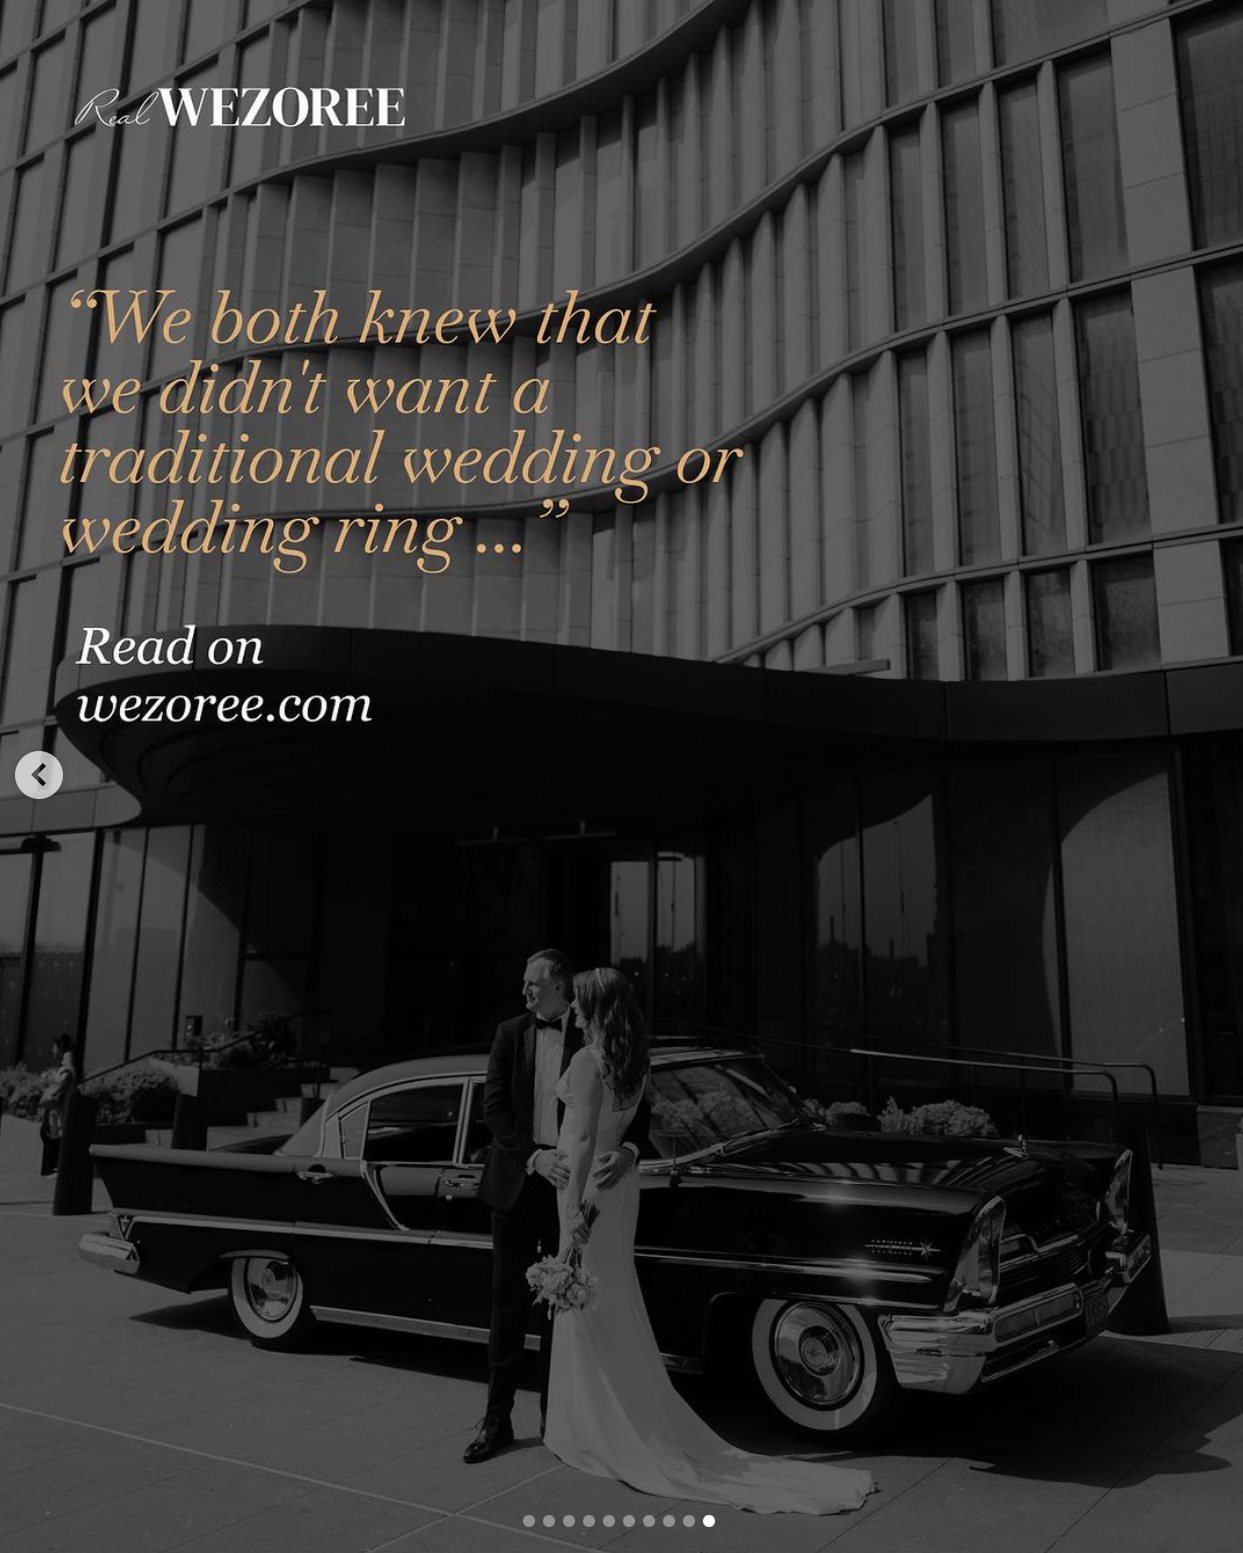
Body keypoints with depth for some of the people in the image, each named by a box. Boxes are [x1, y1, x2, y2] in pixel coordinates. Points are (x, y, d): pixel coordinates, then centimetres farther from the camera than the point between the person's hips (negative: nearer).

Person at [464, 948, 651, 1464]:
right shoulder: (511, 1033, 2)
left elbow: (636, 1107, -4)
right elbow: (494, 1107, -3)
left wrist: (628, 1150, -25)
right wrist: (534, 1156, -17)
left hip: (574, 1183, -1)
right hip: (517, 1181, 1)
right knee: (509, 1300, 7)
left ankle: (554, 1414, 26)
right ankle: (497, 1418, 19)